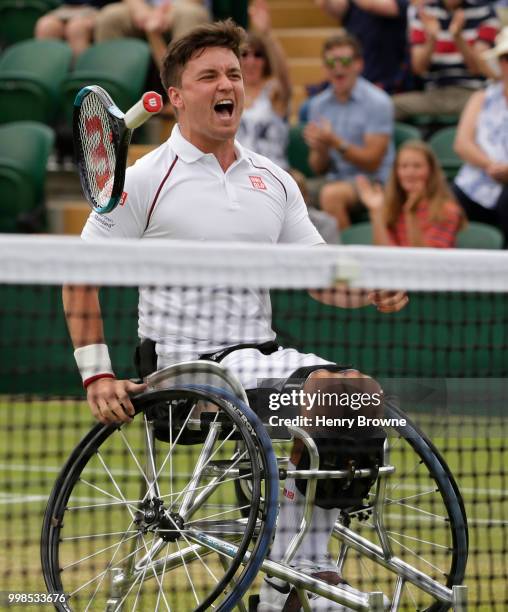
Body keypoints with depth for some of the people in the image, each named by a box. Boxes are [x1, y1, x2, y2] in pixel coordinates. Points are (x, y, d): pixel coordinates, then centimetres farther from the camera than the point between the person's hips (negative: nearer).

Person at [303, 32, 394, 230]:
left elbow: (372, 163, -10)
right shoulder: (318, 104, 12)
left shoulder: (377, 102, -5)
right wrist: (320, 150, -10)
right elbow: (318, 168, 12)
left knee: (332, 194, -35)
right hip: (333, 179, 5)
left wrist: (336, 144, -22)